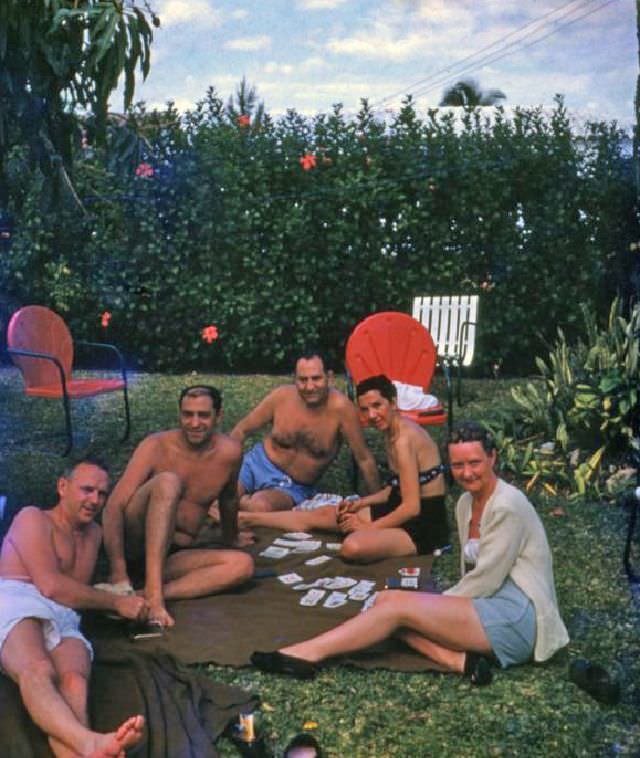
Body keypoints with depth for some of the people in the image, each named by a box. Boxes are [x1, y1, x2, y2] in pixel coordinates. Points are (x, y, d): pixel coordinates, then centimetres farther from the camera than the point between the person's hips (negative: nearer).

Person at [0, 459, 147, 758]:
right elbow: (51, 586, -2)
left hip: (62, 620, 4)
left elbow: (75, 590, 16)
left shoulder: (93, 533, 31)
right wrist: (116, 602, 2)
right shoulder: (33, 519, 11)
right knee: (38, 671, -39)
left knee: (74, 681, -32)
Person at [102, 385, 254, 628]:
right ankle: (153, 594, -38)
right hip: (134, 545, -4)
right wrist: (118, 572, -27)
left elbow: (228, 499, 16)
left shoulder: (229, 452, -5)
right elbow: (114, 506, -18)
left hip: (173, 555, 4)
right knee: (167, 482, -29)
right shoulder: (156, 446, -12)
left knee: (243, 565, -22)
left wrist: (231, 539, 32)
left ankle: (140, 597, -32)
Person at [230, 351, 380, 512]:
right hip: (257, 463, 2)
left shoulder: (340, 407, -22)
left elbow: (364, 458, -14)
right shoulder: (281, 396, -12)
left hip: (293, 486, -2)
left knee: (260, 506, -33)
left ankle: (243, 501, 0)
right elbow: (243, 429, 2)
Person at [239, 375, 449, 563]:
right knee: (324, 514, 14)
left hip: (424, 524, -10)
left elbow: (412, 507, -24)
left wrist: (367, 527, -13)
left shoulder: (404, 439, -23)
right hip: (407, 510, 10)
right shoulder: (393, 431, 6)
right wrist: (361, 503, 6)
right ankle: (245, 518, 26)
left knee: (353, 546, -33)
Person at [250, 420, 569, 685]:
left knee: (397, 605, -19)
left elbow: (486, 580, -15)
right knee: (387, 599, -9)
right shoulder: (466, 503, 13)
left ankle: (309, 653, -18)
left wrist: (433, 603, -5)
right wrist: (435, 607, -2)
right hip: (490, 606, 9)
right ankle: (457, 659, -25)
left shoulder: (507, 506, -14)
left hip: (518, 616, -9)